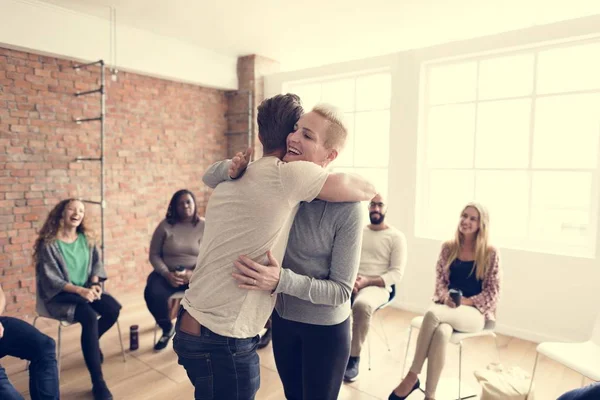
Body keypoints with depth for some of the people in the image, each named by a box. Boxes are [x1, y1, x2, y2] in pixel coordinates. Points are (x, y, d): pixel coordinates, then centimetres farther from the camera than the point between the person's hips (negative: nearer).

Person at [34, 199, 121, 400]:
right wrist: (79, 290, -25)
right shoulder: (49, 243, -10)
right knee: (90, 317, -33)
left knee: (114, 309, -22)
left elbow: (96, 263, 8)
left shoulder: (86, 238, 6)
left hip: (86, 289, 5)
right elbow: (50, 278, -14)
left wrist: (95, 284, -12)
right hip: (59, 295, -5)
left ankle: (92, 342, 14)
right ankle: (98, 383, -26)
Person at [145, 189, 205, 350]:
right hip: (167, 273, 1)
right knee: (153, 293, -29)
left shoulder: (205, 226, -1)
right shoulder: (165, 225, 1)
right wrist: (167, 274, -16)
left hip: (196, 274, -1)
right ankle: (167, 329, 3)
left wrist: (193, 273, -20)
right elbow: (154, 255, 1)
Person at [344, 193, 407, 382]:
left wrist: (367, 281, -19)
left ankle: (354, 357, -15)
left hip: (377, 286, -3)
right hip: (350, 282, 4)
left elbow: (397, 273, -6)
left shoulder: (396, 237, 2)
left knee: (362, 305, -38)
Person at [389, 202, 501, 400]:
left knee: (433, 314, -35)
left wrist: (466, 301, -15)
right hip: (448, 307, 3)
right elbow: (440, 279, 8)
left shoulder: (490, 253, -1)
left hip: (475, 311, -3)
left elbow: (493, 292, -2)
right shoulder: (448, 247, 8)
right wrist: (446, 297, -12)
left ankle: (412, 377, -23)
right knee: (441, 333, -35)